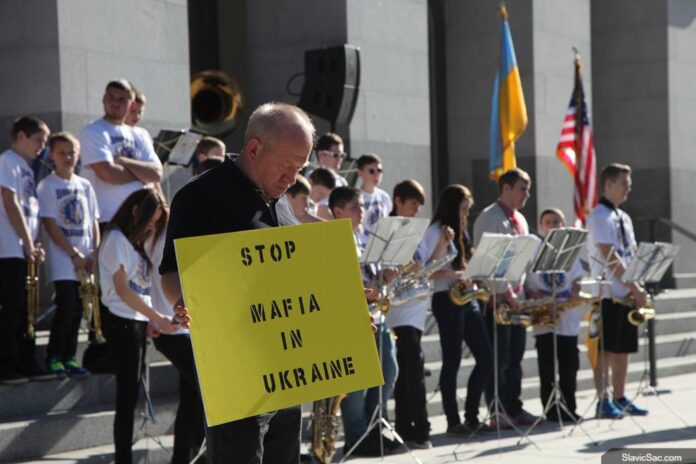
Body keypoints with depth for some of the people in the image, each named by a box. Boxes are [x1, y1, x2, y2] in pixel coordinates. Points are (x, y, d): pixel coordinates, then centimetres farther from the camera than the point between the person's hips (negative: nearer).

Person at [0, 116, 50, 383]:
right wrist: (28, 243, -13)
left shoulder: (25, 167, 20)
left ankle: (26, 364, 14)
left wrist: (34, 245, 8)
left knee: (25, 310, 9)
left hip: (26, 251, 9)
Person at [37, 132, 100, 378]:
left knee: (77, 310, 6)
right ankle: (53, 358, -1)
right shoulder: (47, 185, -3)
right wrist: (74, 254, -13)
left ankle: (69, 357, 13)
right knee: (67, 307, -11)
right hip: (62, 258, -5)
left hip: (85, 258, 5)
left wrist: (94, 253, -1)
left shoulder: (85, 185, 13)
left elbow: (94, 222, 13)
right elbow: (50, 225, -9)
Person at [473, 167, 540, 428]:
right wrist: (507, 294, -19)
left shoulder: (520, 220, 18)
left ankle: (514, 409, 15)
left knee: (515, 357, 10)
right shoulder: (490, 218, -10)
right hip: (497, 297, -8)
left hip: (517, 297, 8)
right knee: (498, 359, -5)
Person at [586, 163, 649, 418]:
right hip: (608, 294, -8)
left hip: (627, 294, 8)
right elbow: (610, 258, -17)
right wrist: (635, 288, -16)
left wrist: (637, 288, 0)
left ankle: (620, 399, 16)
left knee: (623, 348, 10)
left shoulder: (624, 218, 17)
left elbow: (633, 255, 15)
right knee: (605, 349, -6)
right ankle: (603, 402, -4)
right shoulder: (599, 217, -10)